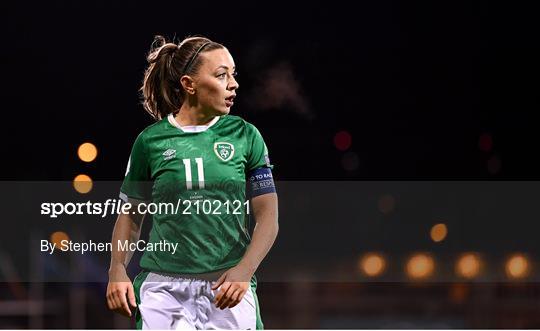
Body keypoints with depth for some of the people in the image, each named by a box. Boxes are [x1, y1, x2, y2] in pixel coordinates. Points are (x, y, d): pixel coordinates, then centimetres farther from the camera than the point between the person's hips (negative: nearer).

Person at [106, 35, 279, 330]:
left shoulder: (245, 136, 4)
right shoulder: (150, 140, 4)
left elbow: (267, 215, 2)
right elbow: (131, 214, 13)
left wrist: (245, 270, -13)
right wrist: (117, 270, -1)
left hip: (229, 290, 0)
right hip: (163, 288, 0)